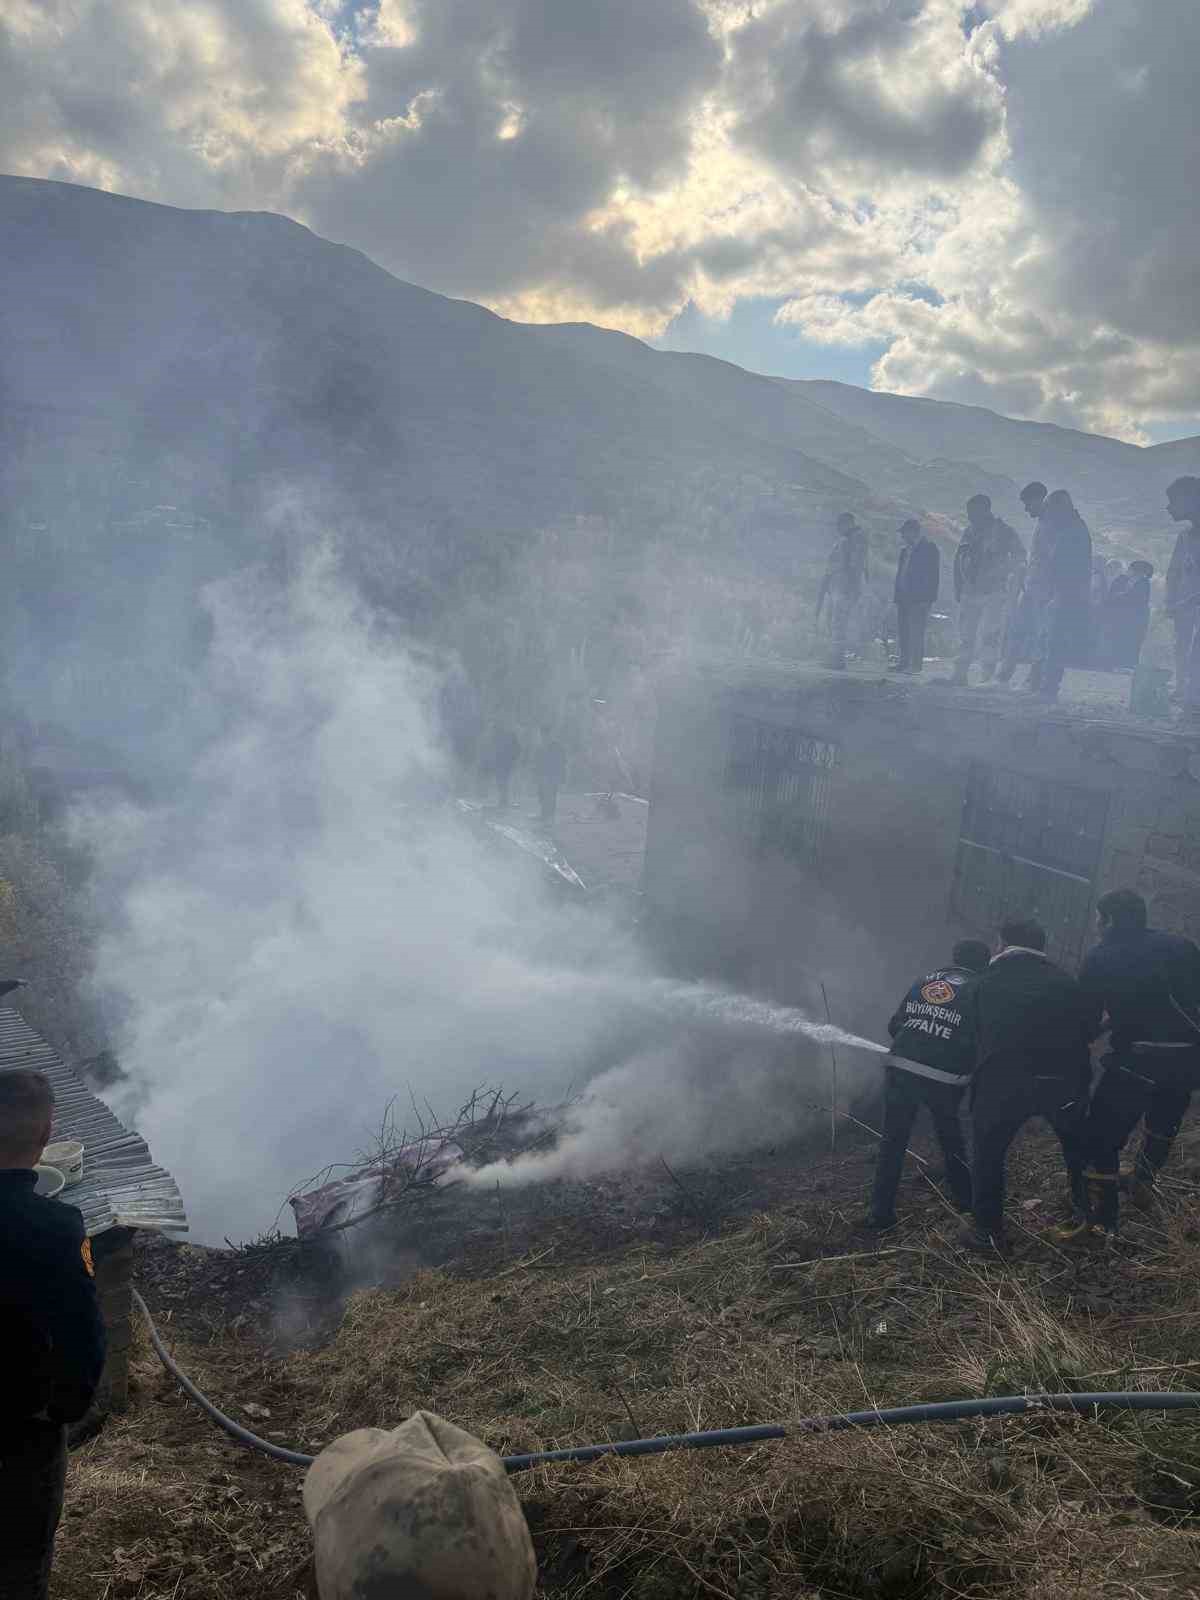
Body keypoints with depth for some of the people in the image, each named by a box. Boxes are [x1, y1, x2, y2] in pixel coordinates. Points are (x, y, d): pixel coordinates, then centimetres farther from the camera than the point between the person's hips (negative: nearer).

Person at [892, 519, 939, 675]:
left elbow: (934, 576, -9)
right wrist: (897, 596, 12)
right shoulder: (905, 550, 18)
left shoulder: (930, 549, -4)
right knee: (902, 632, 7)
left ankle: (916, 665, -5)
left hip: (919, 599, -8)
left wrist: (928, 599, -16)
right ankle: (904, 663, 13)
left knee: (916, 632, -8)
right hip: (903, 598, 8)